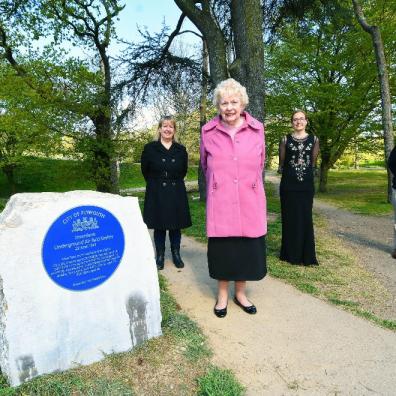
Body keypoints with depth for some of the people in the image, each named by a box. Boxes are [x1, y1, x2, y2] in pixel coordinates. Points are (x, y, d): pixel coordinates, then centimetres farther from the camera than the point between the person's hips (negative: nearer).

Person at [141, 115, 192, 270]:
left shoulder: (181, 150, 4)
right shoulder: (150, 148, -2)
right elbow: (145, 171, 6)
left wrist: (173, 182, 10)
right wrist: (157, 183, 10)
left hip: (176, 193, 2)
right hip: (157, 193, -2)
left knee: (176, 225, 9)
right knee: (159, 226, 6)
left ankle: (176, 254, 23)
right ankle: (159, 255, 20)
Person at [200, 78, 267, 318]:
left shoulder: (257, 129, 1)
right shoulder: (208, 132, 0)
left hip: (250, 202, 1)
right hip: (220, 202, -1)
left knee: (248, 249, 8)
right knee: (221, 249, 7)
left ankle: (241, 293, 30)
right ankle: (222, 295, 28)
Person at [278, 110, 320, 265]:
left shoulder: (314, 140, 6)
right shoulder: (285, 140, 2)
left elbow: (313, 162, 13)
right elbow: (281, 163, 8)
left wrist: (306, 171, 13)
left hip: (306, 184, 1)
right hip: (289, 184, -1)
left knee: (306, 218, 4)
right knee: (290, 218, 3)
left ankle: (306, 255, 13)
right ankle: (290, 254, 13)